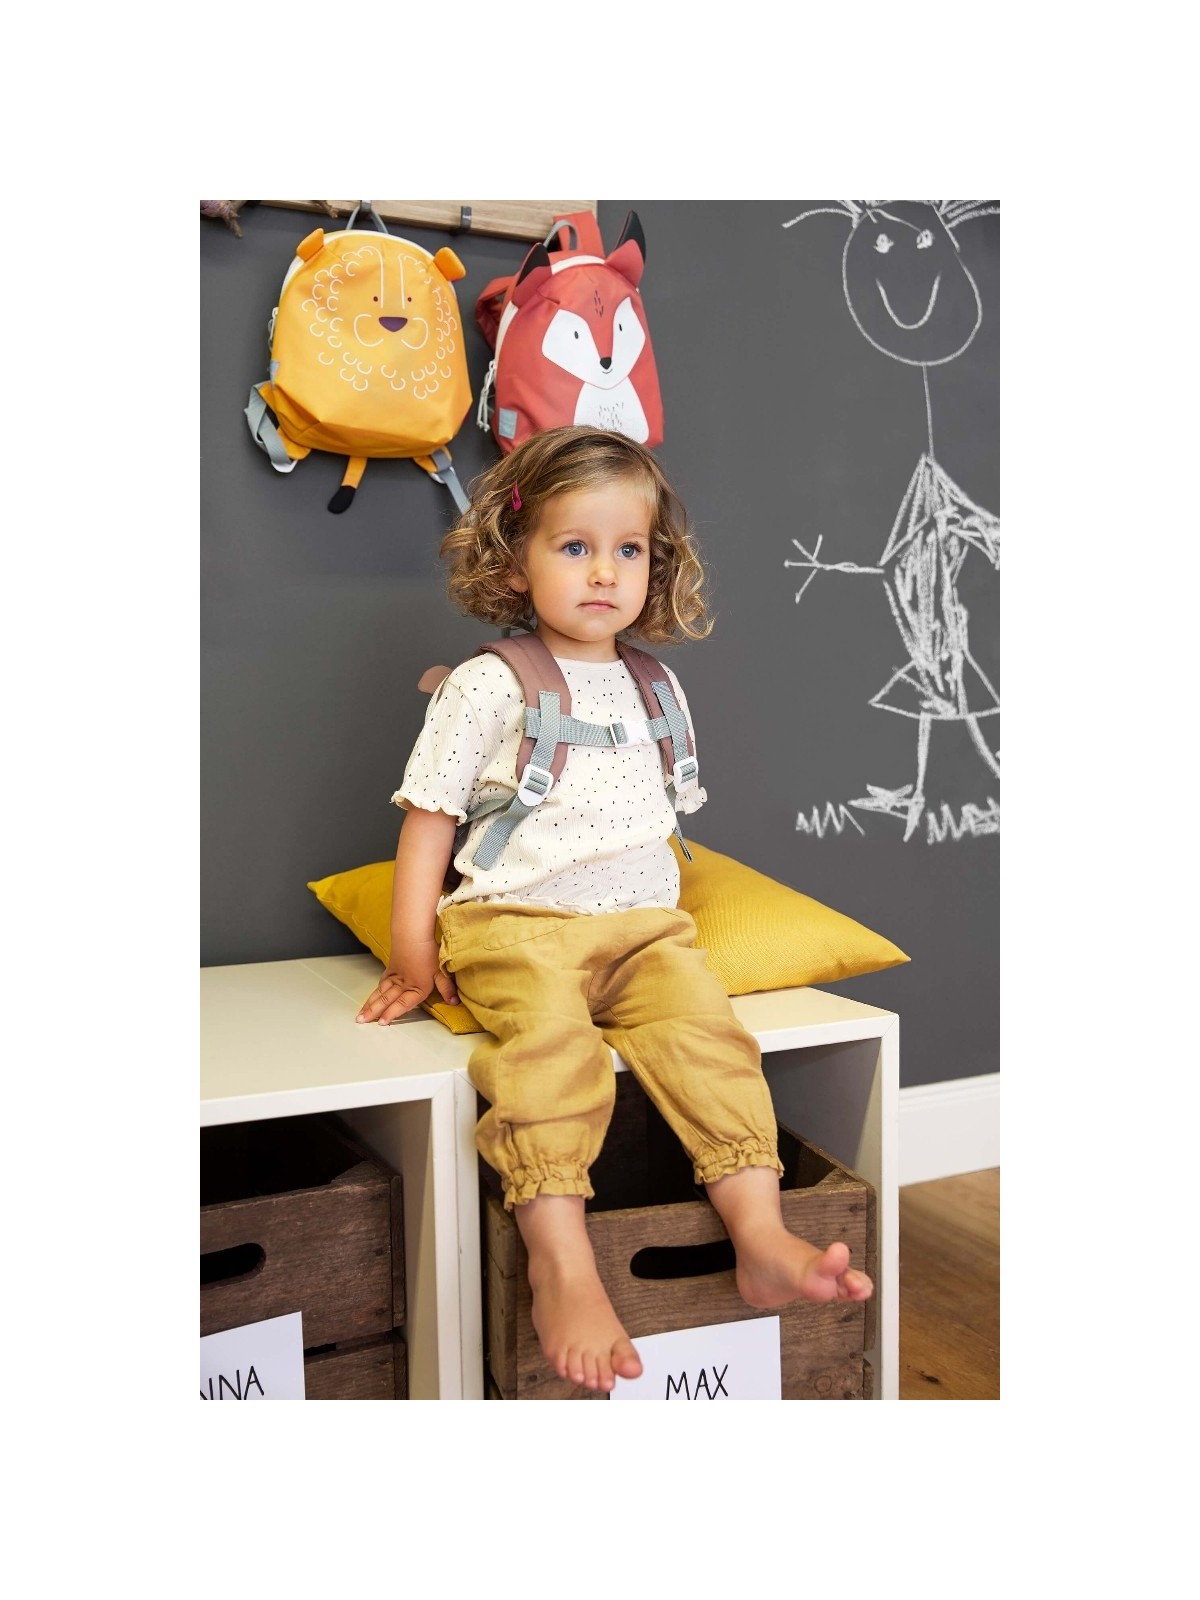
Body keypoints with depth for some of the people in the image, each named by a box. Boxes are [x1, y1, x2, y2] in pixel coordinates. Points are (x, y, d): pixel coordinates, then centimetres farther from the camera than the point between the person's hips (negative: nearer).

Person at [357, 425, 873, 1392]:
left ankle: (762, 1237, -24)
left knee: (707, 1030, -23)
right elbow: (430, 819, 2)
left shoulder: (657, 690, 18)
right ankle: (562, 1268, -32)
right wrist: (413, 950, -3)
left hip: (644, 924, 4)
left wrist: (660, 904, 14)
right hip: (517, 922, -4)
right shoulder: (489, 686, 2)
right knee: (551, 1047, -31)